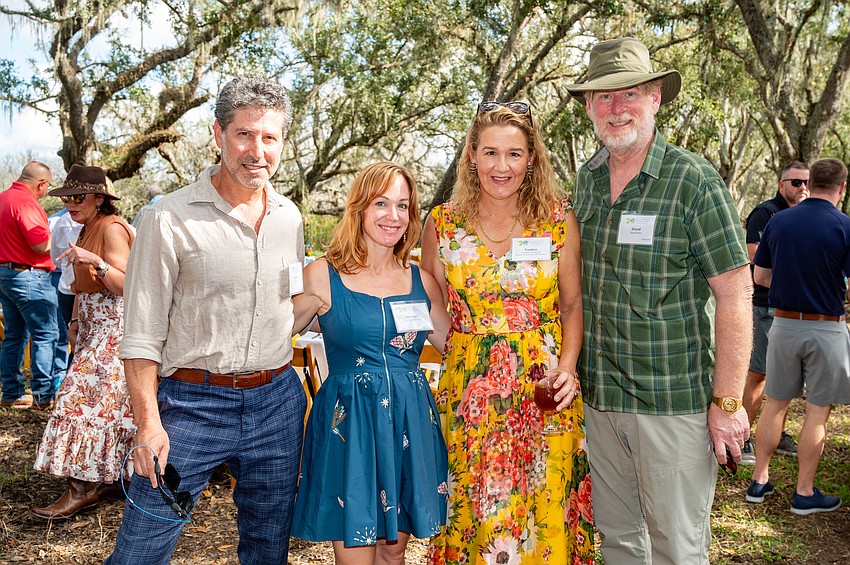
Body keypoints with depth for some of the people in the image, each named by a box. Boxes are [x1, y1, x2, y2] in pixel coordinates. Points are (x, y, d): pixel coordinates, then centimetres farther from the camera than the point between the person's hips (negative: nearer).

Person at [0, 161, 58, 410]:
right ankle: (43, 396, -1)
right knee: (45, 335, -3)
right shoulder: (26, 203, -17)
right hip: (28, 276, -10)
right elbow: (41, 245, -23)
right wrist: (54, 235, -3)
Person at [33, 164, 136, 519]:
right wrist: (75, 321, 16)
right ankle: (110, 476, 18)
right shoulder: (87, 230, 15)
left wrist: (96, 261, -34)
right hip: (93, 324, 9)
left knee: (86, 395, -10)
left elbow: (125, 285, -20)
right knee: (108, 400, 10)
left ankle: (84, 487, -5)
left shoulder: (112, 228, -13)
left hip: (113, 323, -9)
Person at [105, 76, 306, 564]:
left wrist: (301, 389, 13)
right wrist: (149, 423, -13)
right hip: (192, 402, -4)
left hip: (277, 401, 4)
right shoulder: (171, 218, -9)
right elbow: (142, 334, -8)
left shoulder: (290, 217, 7)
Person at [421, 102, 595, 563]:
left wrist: (567, 366, -7)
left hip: (545, 393, 0)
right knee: (472, 519, 9)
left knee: (545, 521, 8)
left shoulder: (558, 220, -1)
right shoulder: (442, 223, 0)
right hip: (469, 397, 1)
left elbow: (571, 304, 6)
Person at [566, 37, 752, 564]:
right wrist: (572, 371, 12)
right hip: (599, 396, 5)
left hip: (674, 401, -5)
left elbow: (735, 294, -11)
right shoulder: (587, 179, 6)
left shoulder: (695, 180, -11)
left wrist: (728, 402, -13)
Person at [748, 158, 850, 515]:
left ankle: (759, 481, 21)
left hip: (783, 323, 4)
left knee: (775, 403, 14)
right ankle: (805, 493, 15)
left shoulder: (778, 221, 0)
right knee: (817, 412, 7)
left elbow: (760, 276, 7)